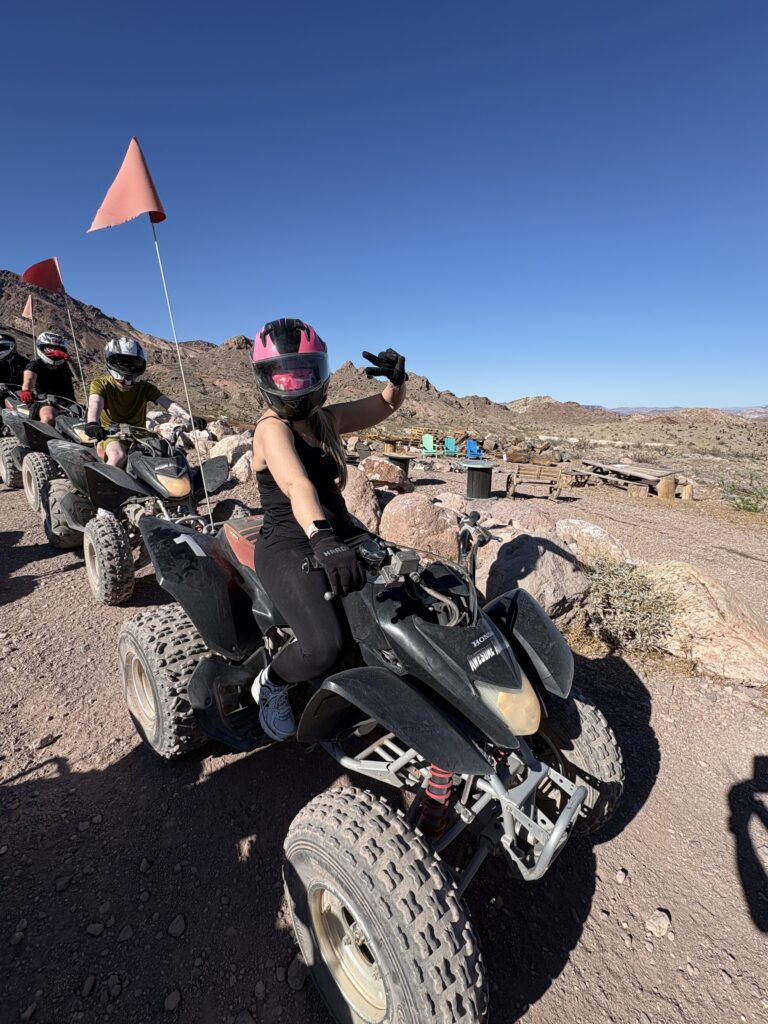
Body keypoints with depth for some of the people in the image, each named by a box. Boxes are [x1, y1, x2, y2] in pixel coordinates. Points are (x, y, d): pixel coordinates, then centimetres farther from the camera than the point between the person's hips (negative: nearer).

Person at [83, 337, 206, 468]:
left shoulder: (145, 387, 6)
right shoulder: (100, 384, 1)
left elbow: (168, 404, -11)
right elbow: (95, 403, -21)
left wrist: (190, 418, -32)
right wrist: (92, 422, -45)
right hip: (111, 435, -4)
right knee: (119, 455, -35)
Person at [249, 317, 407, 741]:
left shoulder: (328, 419, 9)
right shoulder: (272, 427, -12)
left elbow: (386, 405, 18)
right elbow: (296, 484, -32)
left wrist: (397, 378, -4)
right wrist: (322, 538, -49)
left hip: (342, 535, 7)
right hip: (289, 551, -7)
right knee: (322, 647, -26)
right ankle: (269, 684, 10)